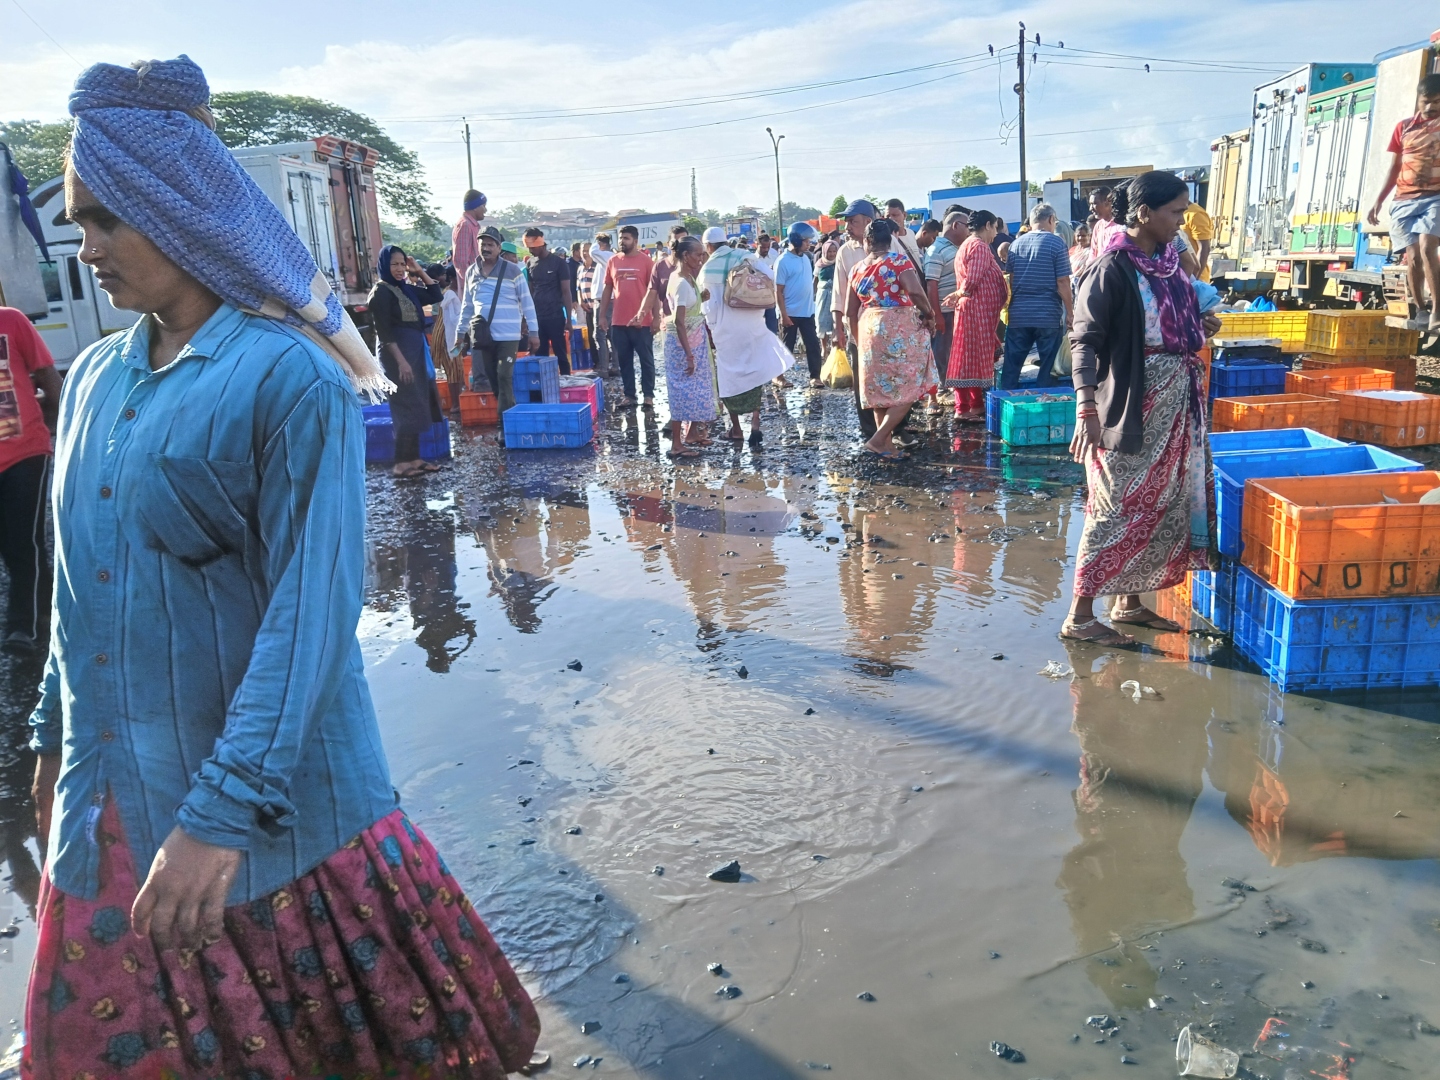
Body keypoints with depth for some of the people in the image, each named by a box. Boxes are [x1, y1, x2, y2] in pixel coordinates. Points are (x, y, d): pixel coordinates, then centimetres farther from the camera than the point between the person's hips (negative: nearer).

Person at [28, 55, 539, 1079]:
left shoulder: (291, 379, -16)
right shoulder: (95, 377, 5)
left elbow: (312, 607, -21)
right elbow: (79, 582, 14)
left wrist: (223, 811, -25)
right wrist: (55, 733, 19)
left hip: (270, 799, -6)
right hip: (110, 795, 7)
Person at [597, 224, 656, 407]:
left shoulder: (645, 260, -3)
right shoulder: (612, 261, 8)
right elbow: (607, 289, 12)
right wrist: (602, 315, 8)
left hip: (642, 321, -4)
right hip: (618, 321, 4)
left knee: (646, 359, 5)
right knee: (624, 360, 8)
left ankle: (648, 395, 12)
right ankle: (629, 395, 16)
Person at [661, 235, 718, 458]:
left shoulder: (688, 277, 7)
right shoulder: (682, 282, -21)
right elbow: (679, 321, -24)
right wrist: (689, 354, -25)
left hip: (694, 340, 10)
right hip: (683, 343, -10)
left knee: (695, 389, 17)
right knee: (683, 391, -4)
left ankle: (692, 433, 29)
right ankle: (677, 444, 3)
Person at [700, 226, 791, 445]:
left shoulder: (709, 267, -5)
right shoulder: (744, 257, 0)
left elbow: (709, 303, -4)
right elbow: (770, 276, -6)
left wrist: (711, 327, 9)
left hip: (725, 328, -2)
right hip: (753, 325, 2)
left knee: (729, 375, 10)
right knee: (755, 371, 12)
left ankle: (736, 428, 14)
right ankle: (755, 422, 0)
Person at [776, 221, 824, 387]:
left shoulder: (805, 257, 6)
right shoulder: (783, 261, -14)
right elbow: (778, 291, -13)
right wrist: (784, 314, -16)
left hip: (807, 311, 6)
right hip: (791, 313, -6)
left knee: (813, 344, 4)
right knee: (787, 346, 5)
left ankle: (815, 376, 10)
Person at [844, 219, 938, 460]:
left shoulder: (858, 270, 10)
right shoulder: (899, 259, -6)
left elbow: (850, 312, 12)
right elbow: (914, 291, -22)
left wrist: (859, 340, 25)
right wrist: (929, 314, -6)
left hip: (869, 330, 6)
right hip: (900, 329, -6)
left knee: (881, 389, 13)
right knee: (907, 388, 2)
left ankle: (886, 445, 16)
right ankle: (878, 439, -8)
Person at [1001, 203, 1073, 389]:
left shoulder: (1016, 244, 7)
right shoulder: (1056, 243, -6)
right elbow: (1062, 282, -9)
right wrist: (1069, 311, -1)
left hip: (1018, 315, 4)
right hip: (1049, 316, -4)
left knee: (1011, 367, 6)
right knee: (1048, 367, 5)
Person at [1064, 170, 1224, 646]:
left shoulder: (1169, 259, 10)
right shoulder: (1113, 268, -13)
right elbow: (1085, 340, -17)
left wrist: (1199, 328, 2)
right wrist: (1086, 409, -25)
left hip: (1177, 404, 9)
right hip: (1130, 404, -8)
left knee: (1163, 503, 12)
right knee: (1118, 506, -5)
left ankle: (1130, 602, 24)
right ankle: (1079, 615, 4)